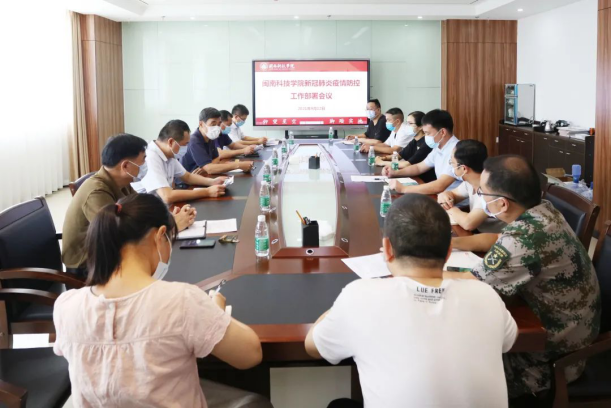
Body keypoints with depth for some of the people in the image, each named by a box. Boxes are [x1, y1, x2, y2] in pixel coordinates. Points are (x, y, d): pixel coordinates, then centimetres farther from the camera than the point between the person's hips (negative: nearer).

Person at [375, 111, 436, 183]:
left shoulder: (426, 144, -22)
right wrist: (385, 157, 0)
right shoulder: (415, 141, 6)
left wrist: (383, 163, -18)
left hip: (426, 182, -7)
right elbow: (400, 155, 19)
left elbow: (408, 164, -25)